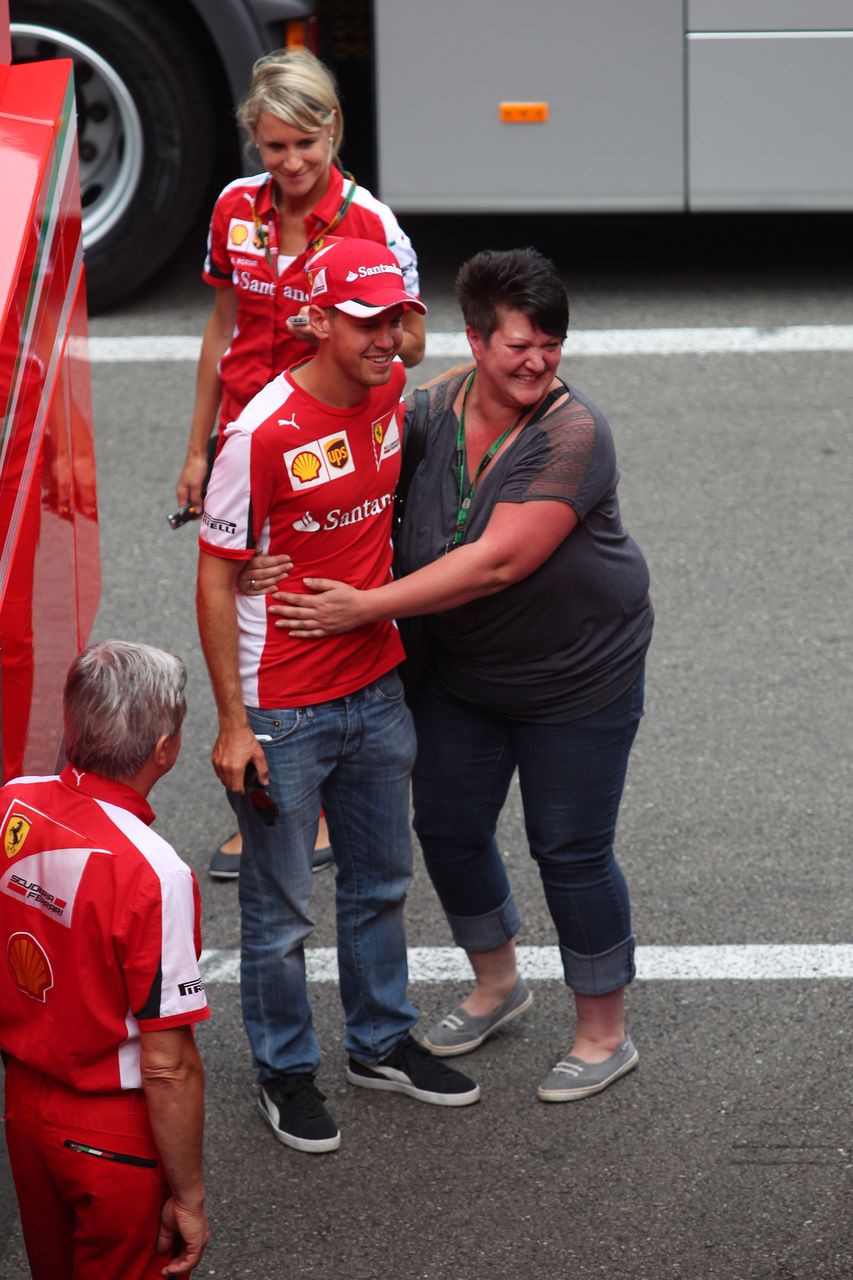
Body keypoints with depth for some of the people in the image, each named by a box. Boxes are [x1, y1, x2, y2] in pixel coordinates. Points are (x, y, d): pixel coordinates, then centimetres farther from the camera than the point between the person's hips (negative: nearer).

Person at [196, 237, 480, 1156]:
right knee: (278, 909, 9)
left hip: (376, 691, 7)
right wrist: (232, 724, -15)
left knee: (380, 882, 22)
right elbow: (215, 577, -17)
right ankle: (284, 1072, 27)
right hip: (282, 714, -7)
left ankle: (381, 1044, 40)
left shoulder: (392, 392, -4)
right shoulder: (263, 434, -24)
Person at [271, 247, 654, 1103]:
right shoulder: (436, 407, -7)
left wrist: (367, 608, -30)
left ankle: (603, 1033, 21)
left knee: (571, 851, 3)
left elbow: (498, 561, -31)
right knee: (449, 828, 16)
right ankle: (497, 984, 42)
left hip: (576, 675, -6)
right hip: (460, 672, 6)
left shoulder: (571, 434, -25)